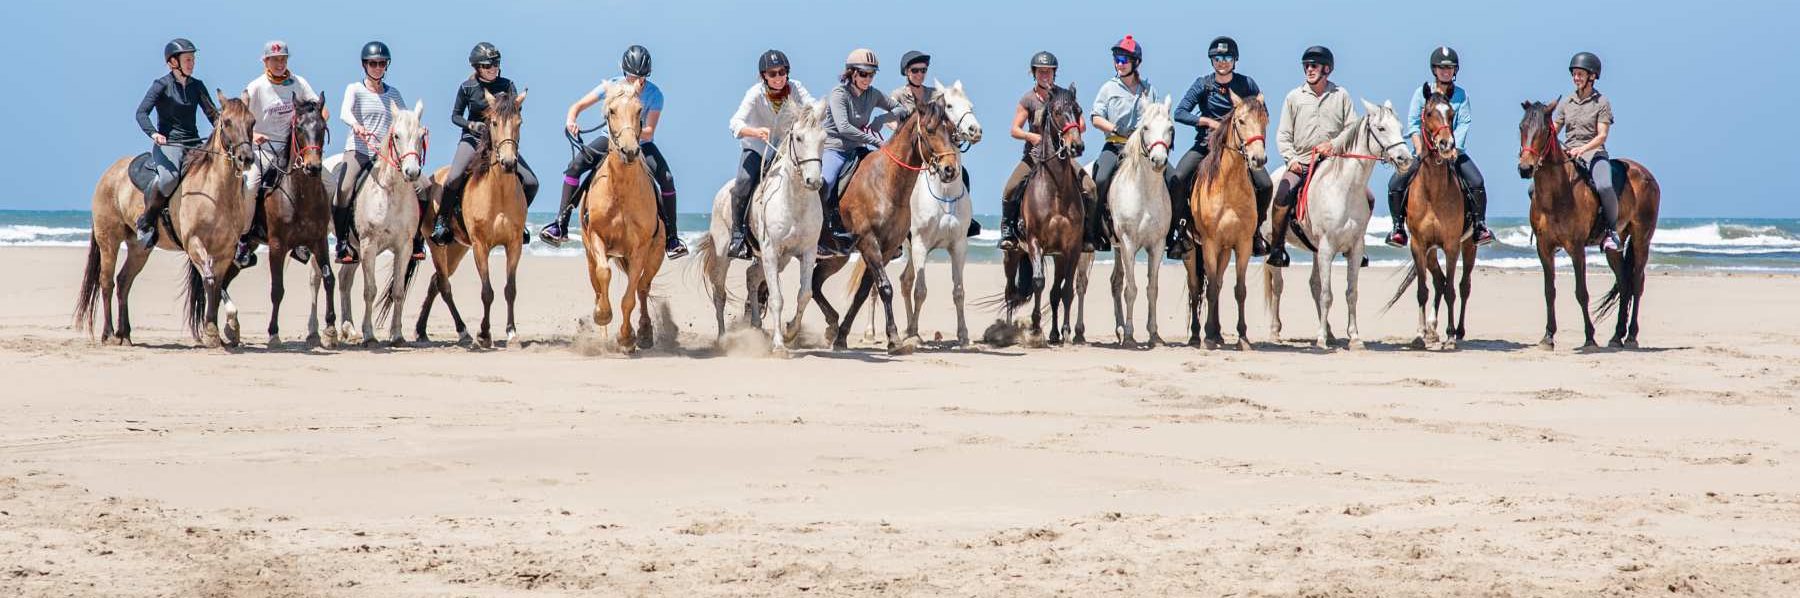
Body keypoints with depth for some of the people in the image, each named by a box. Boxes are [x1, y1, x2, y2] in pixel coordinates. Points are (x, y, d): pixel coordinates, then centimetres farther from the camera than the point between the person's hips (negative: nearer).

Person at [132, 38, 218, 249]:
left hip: (194, 144, 6)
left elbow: (213, 114, 14)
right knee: (168, 177, -36)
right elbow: (141, 113, -10)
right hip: (167, 143, -5)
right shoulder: (162, 85, -1)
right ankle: (146, 223, -19)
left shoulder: (197, 86, 14)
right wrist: (153, 133, -29)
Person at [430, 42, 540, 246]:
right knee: (453, 179, -27)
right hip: (473, 138, -2)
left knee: (531, 183, -9)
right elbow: (455, 116, 6)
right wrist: (470, 124, -14)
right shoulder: (467, 87, -2)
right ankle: (442, 221, -6)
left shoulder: (507, 85, 0)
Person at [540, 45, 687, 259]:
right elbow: (578, 106, -11)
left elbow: (649, 132, -24)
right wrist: (571, 120, -33)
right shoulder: (612, 86, -15)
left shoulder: (654, 94, -18)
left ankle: (671, 238, -11)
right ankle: (561, 226, -17)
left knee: (666, 179, -24)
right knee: (575, 165, -22)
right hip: (609, 138, 1)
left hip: (641, 143, -1)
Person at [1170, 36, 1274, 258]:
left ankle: (1255, 231, 6)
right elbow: (1180, 113, -7)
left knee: (1265, 185, -18)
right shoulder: (1202, 84, 0)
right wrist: (1209, 122, -17)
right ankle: (1178, 233, -10)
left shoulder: (1247, 84, 2)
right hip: (1206, 143, -1)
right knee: (1177, 180, -24)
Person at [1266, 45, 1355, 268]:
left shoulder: (1341, 95, 9)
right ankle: (1276, 249, -17)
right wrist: (1291, 157, -7)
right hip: (1301, 163, -1)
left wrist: (1335, 145, -11)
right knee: (1283, 197, -25)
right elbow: (1283, 135, 9)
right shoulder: (1294, 97, 9)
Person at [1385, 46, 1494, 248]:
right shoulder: (1422, 93, 5)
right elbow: (1413, 124, 0)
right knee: (1396, 183, -18)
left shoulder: (1461, 95, 5)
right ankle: (1398, 228, -5)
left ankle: (1480, 226, -9)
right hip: (1424, 150, 0)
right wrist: (1420, 152, -12)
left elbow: (1463, 125, -4)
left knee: (1476, 183, -22)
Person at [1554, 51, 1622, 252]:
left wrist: (1582, 149, -23)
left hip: (1594, 154, -5)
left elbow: (1602, 136, -7)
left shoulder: (1602, 103, 1)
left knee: (1605, 187, -34)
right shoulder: (1566, 104, 14)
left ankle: (1611, 230, -15)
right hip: (1566, 155, 5)